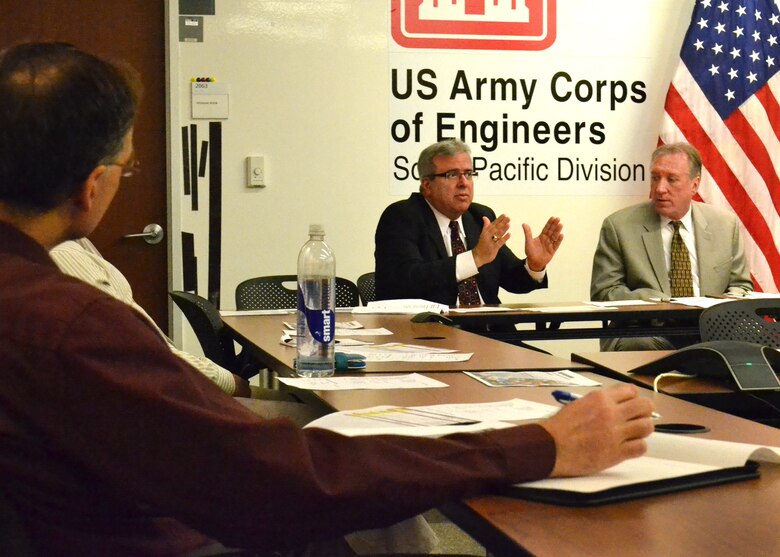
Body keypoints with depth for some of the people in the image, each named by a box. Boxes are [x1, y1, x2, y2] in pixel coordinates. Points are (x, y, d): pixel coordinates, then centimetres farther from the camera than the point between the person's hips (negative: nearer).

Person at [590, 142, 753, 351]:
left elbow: (741, 286, 18)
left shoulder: (726, 224, 12)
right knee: (640, 345, -38)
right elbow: (604, 292, -1)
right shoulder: (619, 226, 2)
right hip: (644, 332, -3)